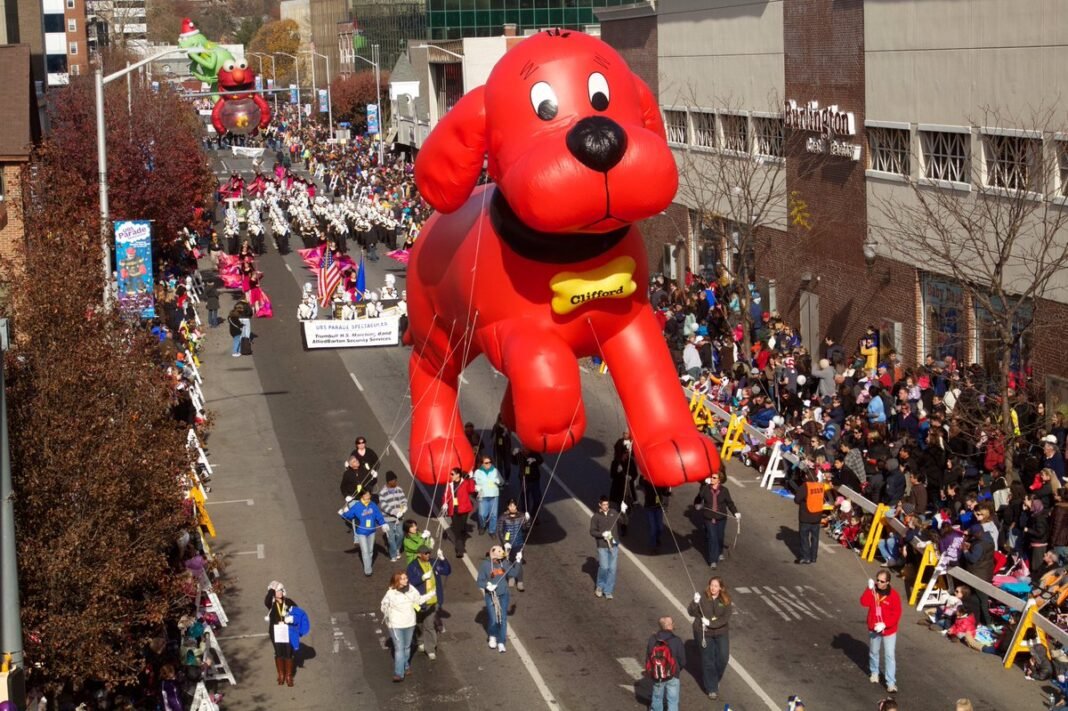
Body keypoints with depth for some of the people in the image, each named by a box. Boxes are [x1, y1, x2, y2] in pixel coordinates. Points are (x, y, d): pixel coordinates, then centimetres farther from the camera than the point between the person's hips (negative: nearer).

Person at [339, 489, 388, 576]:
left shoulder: (373, 505, -8)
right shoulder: (356, 506, -18)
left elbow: (379, 516, 1)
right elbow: (348, 515, -13)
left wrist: (384, 524, -3)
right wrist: (342, 513, -32)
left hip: (371, 531, 4)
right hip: (361, 532, -4)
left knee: (370, 551, 18)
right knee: (365, 552, -6)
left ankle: (368, 567, 37)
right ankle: (367, 570, 5)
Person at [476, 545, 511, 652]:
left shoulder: (504, 562, -3)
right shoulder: (485, 565, -11)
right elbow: (480, 581, -6)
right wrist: (487, 585, -24)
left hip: (503, 595, 3)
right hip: (491, 595, -3)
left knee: (503, 618, 0)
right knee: (493, 619, -3)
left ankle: (501, 642, 11)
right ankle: (492, 637, 28)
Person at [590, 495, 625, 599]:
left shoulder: (613, 512, 5)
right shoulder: (596, 516, -4)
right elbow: (592, 531, -4)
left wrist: (623, 512, -1)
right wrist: (602, 534, -20)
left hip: (614, 545, 3)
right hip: (602, 546, -3)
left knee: (612, 568, 2)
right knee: (604, 567, -11)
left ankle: (608, 591, 12)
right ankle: (600, 586, 15)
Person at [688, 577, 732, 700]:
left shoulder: (726, 600, -7)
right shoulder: (703, 597, -12)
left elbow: (726, 618, -13)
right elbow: (692, 612, -11)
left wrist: (711, 623, -24)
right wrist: (695, 602, -31)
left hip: (721, 633, 2)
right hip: (704, 633, -2)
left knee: (723, 657, 3)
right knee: (708, 660, 3)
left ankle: (715, 680, 30)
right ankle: (711, 688, 13)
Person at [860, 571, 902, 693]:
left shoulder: (893, 595, -17)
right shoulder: (872, 591, -6)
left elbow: (896, 614, -17)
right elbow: (864, 603, -21)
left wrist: (884, 624, -26)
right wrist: (870, 589, -28)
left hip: (889, 630, -4)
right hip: (873, 629, 4)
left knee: (889, 656, -4)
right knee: (873, 652, 21)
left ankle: (891, 683, -2)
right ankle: (874, 673, 45)